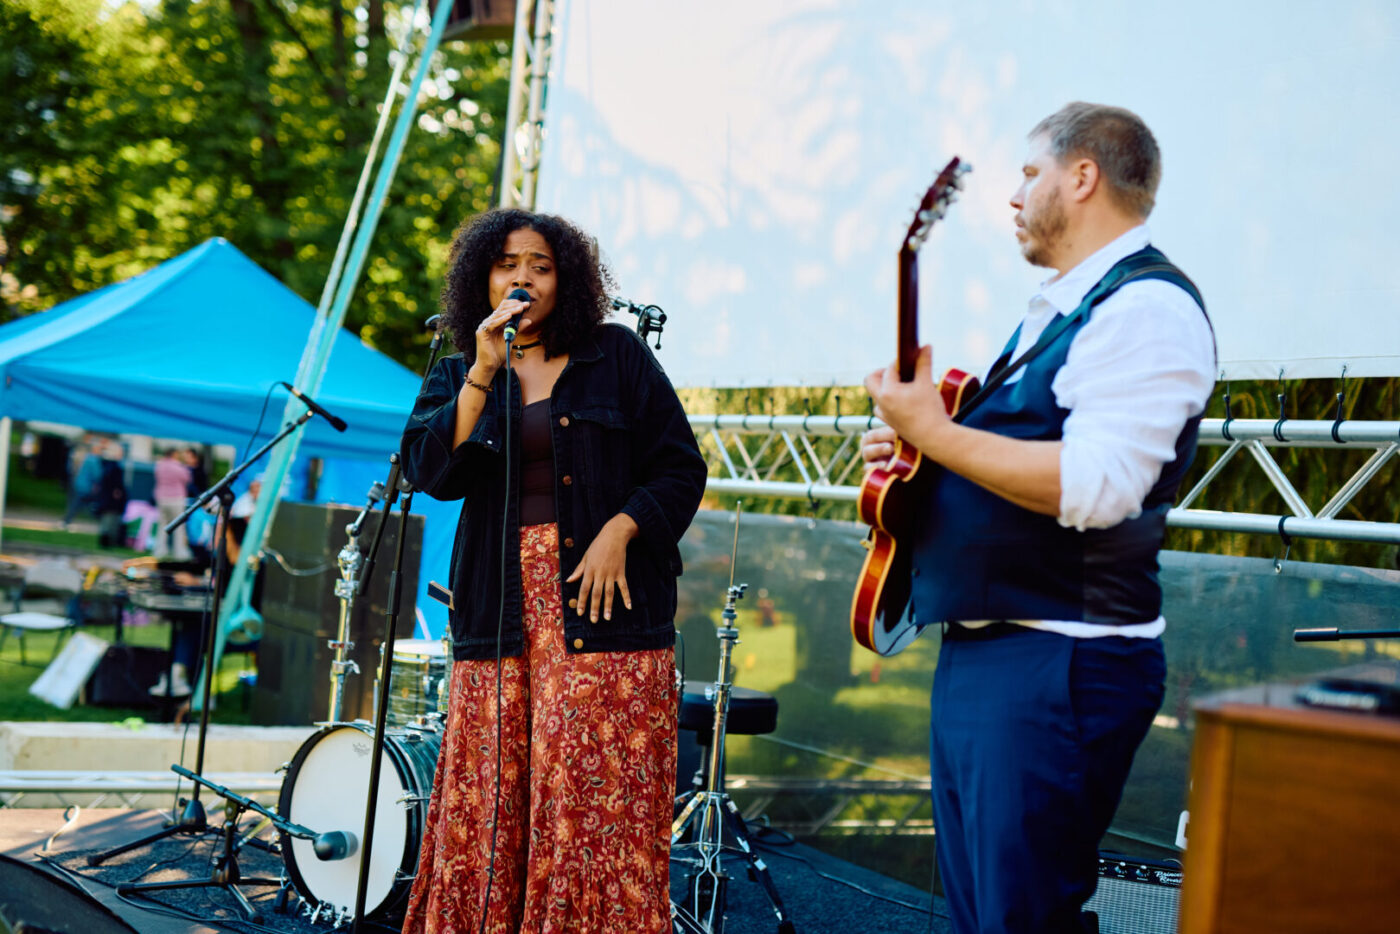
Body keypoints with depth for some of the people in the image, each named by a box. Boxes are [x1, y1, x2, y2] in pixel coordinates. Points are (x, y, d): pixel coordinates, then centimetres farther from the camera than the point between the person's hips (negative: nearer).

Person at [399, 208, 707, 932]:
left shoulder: (616, 356, 9)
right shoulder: (457, 377, 14)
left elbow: (680, 469, 5)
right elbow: (429, 471, -4)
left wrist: (618, 531, -10)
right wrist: (484, 372, -11)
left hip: (604, 604, -2)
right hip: (500, 617, 2)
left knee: (600, 799, -7)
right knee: (490, 805, 1)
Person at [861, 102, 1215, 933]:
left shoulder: (1145, 306, -14)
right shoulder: (1056, 311, 19)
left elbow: (1092, 487, -27)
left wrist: (932, 432, -20)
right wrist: (912, 449, 10)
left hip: (1057, 668, -11)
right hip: (980, 650, 11)